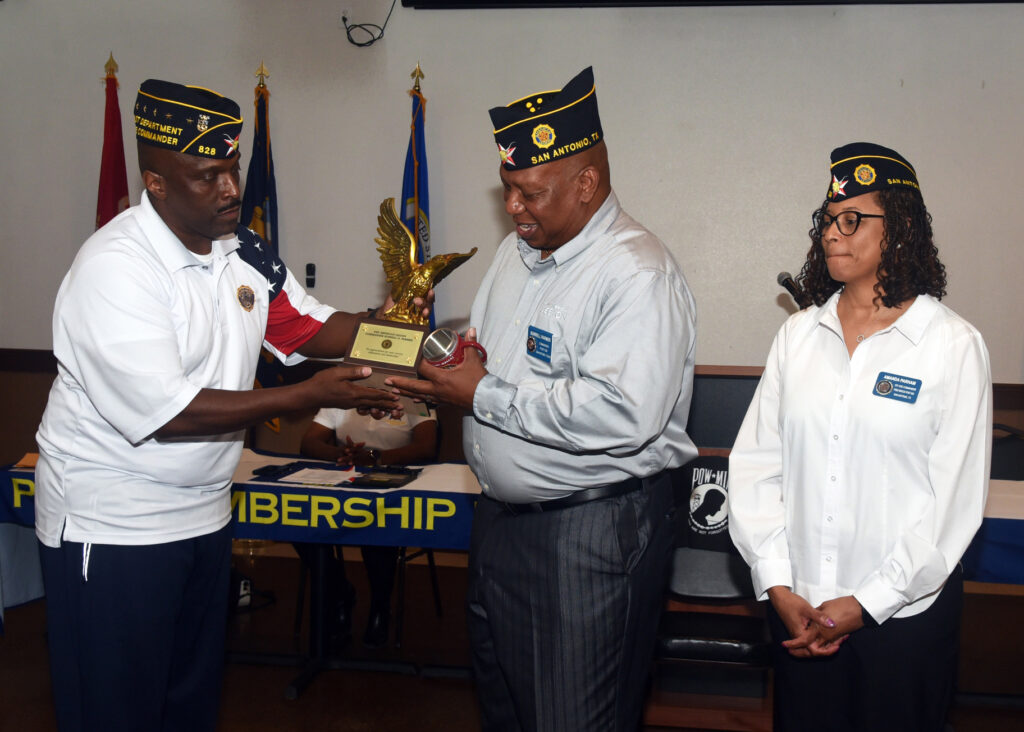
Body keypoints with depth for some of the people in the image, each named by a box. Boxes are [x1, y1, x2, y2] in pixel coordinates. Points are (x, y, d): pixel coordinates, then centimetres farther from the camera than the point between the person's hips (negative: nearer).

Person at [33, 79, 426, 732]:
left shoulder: (244, 252, 2)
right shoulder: (115, 267, -22)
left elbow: (309, 325, 10)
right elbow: (162, 412, -27)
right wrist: (308, 397, -26)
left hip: (204, 515, 7)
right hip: (113, 529, -7)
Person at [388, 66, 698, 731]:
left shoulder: (638, 274, -20)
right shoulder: (517, 252, 10)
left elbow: (623, 414, -32)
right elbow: (484, 355, 22)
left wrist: (485, 396, -24)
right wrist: (439, 378, -3)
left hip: (593, 527, -9)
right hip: (502, 514, 9)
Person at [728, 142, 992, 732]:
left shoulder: (954, 345, -7)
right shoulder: (800, 335, 4)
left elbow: (955, 499, -9)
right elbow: (756, 463, 1)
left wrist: (867, 604, -11)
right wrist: (778, 587, -7)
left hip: (903, 614, -3)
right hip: (798, 609, 3)